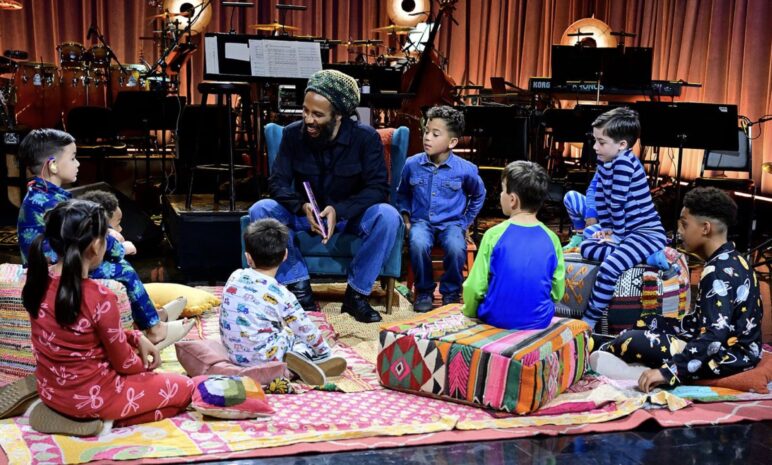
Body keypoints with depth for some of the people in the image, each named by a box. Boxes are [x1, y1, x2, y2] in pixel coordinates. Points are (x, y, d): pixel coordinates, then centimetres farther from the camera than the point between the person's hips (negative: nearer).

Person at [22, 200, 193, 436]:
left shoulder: (38, 282, -8)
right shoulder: (100, 298, -29)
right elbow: (124, 363, -14)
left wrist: (136, 337, 5)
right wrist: (144, 363, 8)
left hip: (50, 390, 8)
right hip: (91, 397, -7)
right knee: (183, 387, 10)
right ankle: (103, 419, 1)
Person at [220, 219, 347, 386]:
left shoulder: (235, 277, -4)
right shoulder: (281, 295, -16)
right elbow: (308, 331, -7)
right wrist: (327, 353, 11)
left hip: (234, 352, 5)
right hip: (264, 357, -5)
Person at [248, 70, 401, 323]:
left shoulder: (366, 138, -15)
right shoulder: (293, 134, -9)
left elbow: (378, 188, -18)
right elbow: (278, 182, -9)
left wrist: (339, 210, -34)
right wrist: (303, 206, -31)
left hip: (350, 215, -1)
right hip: (304, 214, 2)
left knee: (387, 216, -33)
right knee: (260, 210, -25)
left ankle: (356, 293, -19)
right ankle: (299, 286, -19)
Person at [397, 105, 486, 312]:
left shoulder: (465, 169, -6)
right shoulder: (412, 164, -4)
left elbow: (478, 195, 14)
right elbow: (402, 193, 16)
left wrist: (465, 222, 10)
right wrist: (406, 218, 5)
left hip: (452, 223, -1)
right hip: (421, 221, 1)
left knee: (456, 248, -33)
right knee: (418, 244, -34)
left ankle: (451, 293, -4)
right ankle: (424, 292, -9)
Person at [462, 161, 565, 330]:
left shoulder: (495, 234, -13)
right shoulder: (551, 238, -5)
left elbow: (475, 287, -9)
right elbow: (557, 292, 2)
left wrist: (469, 312, 11)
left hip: (497, 319, -2)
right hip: (539, 321, 2)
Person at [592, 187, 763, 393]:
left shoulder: (719, 272, -22)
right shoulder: (731, 260, 9)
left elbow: (714, 336, -30)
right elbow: (703, 320, 16)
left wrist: (668, 371, -32)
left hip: (729, 357, -10)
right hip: (733, 348, 10)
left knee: (631, 343, -18)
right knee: (648, 323, 18)